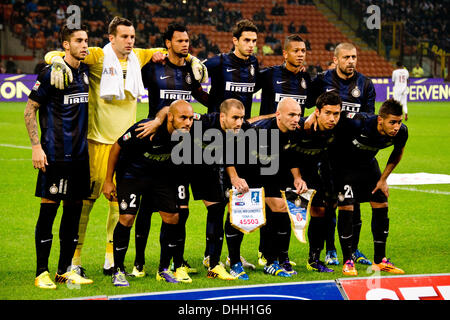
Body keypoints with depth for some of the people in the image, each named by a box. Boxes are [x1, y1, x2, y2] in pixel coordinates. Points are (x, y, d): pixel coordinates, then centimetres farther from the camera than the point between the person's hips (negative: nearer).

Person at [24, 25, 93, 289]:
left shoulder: (85, 71, 11)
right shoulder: (52, 73, -8)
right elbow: (30, 110, -5)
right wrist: (37, 146, -11)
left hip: (80, 154, 7)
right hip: (55, 155, -6)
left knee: (74, 208, 8)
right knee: (49, 207, -4)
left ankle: (65, 270, 16)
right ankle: (42, 272, 3)